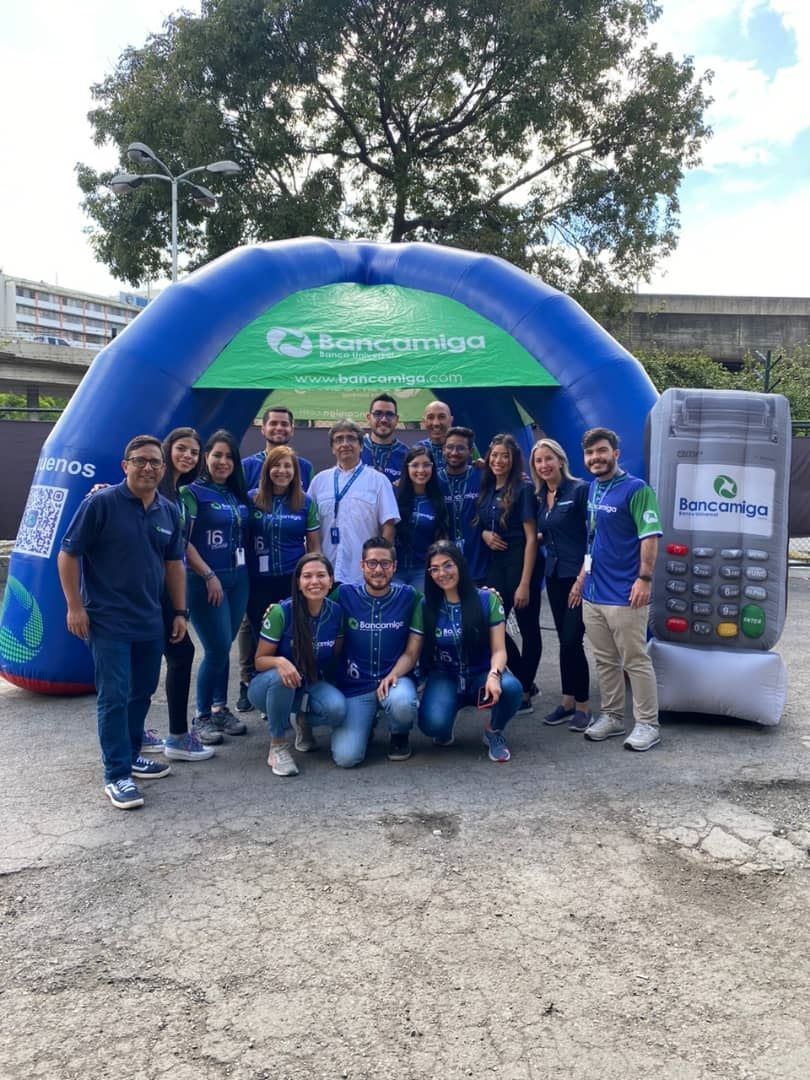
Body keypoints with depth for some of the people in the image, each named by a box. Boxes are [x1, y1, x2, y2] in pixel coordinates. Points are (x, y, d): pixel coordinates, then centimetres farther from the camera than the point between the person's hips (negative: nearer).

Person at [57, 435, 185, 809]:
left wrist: (179, 611, 12)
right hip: (108, 621, -6)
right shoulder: (101, 503, -11)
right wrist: (75, 606, -12)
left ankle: (131, 755, 32)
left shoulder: (169, 512, 7)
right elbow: (68, 554, -8)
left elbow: (173, 564, 15)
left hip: (150, 621, 6)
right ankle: (117, 776, 4)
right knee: (114, 696, -5)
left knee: (142, 692, 15)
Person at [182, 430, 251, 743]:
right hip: (206, 580, -5)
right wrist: (209, 576, -13)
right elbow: (183, 541, -12)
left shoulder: (238, 494, 10)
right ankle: (202, 717, 11)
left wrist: (244, 570, 8)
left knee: (224, 648, 10)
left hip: (238, 578, 5)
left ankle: (221, 709, 23)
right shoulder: (193, 492, -7)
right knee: (217, 649, -4)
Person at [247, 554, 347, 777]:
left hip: (311, 685, 3)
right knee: (281, 676, -38)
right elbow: (260, 661, -15)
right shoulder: (281, 612, -21)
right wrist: (280, 661, -36)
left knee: (337, 709, -28)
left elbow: (336, 656, 4)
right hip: (270, 686, -3)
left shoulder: (336, 612, -10)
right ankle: (277, 746, -16)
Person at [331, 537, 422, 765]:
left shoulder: (409, 597, -2)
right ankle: (365, 723, 19)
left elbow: (412, 652, -3)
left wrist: (393, 676, -19)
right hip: (354, 686, 0)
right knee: (346, 757, -18)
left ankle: (400, 735, 2)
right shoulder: (344, 595, -1)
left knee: (402, 703, -37)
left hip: (395, 679, 0)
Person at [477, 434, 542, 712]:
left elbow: (531, 538, -13)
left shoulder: (523, 489, -10)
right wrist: (484, 534, -4)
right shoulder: (486, 489, 8)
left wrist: (525, 583, -18)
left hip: (522, 563, -6)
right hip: (496, 563, 7)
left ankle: (524, 693, 14)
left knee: (528, 628, 3)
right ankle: (524, 680, 22)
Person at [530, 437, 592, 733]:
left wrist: (583, 577, -18)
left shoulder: (579, 489, -10)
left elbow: (592, 535, -13)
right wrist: (539, 537, -1)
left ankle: (583, 706, 7)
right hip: (554, 575, 7)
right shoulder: (540, 496, 11)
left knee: (572, 641, -6)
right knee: (564, 640, 12)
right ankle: (568, 701, 22)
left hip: (577, 575, -7)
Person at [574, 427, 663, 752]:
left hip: (625, 595, -7)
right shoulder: (590, 490, 13)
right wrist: (582, 576, 17)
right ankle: (612, 717, 27)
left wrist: (644, 578, -21)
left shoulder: (636, 489, -10)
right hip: (592, 593, 8)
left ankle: (647, 724, 10)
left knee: (636, 662, 0)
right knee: (605, 661, 15)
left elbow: (650, 537, -14)